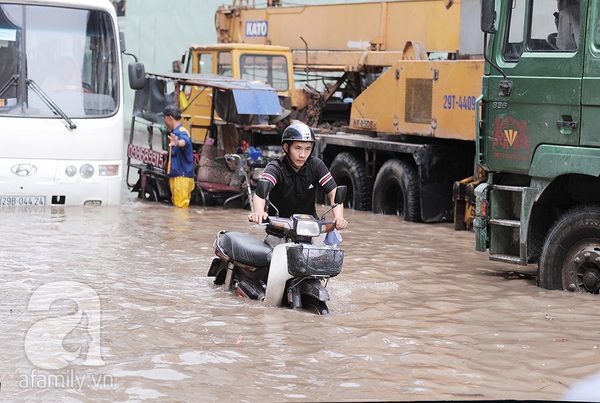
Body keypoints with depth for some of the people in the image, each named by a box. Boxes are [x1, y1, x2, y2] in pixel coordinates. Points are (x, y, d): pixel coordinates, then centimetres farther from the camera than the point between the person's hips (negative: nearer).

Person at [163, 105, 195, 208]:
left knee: (181, 206, -13)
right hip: (175, 176, 10)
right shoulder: (175, 132, 18)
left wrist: (178, 143, -63)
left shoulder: (181, 132, -14)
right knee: (176, 204, 12)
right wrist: (167, 153, 57)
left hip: (182, 176, -10)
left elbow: (186, 141, -41)